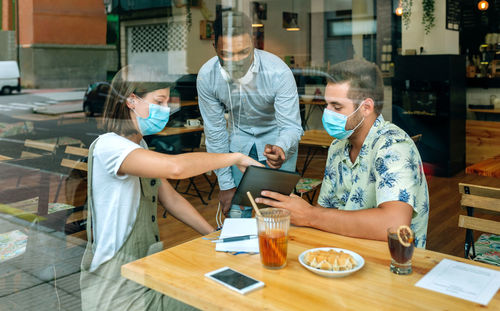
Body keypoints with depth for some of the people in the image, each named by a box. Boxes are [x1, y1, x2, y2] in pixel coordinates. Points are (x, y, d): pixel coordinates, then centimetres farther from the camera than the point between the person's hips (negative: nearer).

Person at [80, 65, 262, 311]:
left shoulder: (139, 147, 11)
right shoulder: (107, 147, -21)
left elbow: (172, 200, 11)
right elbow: (175, 167, -37)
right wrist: (235, 158, -24)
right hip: (117, 289, -9)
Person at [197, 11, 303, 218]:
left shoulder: (278, 72, -31)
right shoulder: (207, 76, -22)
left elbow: (291, 126, -26)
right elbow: (215, 131, -13)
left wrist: (280, 149, -51)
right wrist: (226, 184, -9)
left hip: (276, 135, -2)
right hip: (239, 137, 2)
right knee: (236, 211, 2)